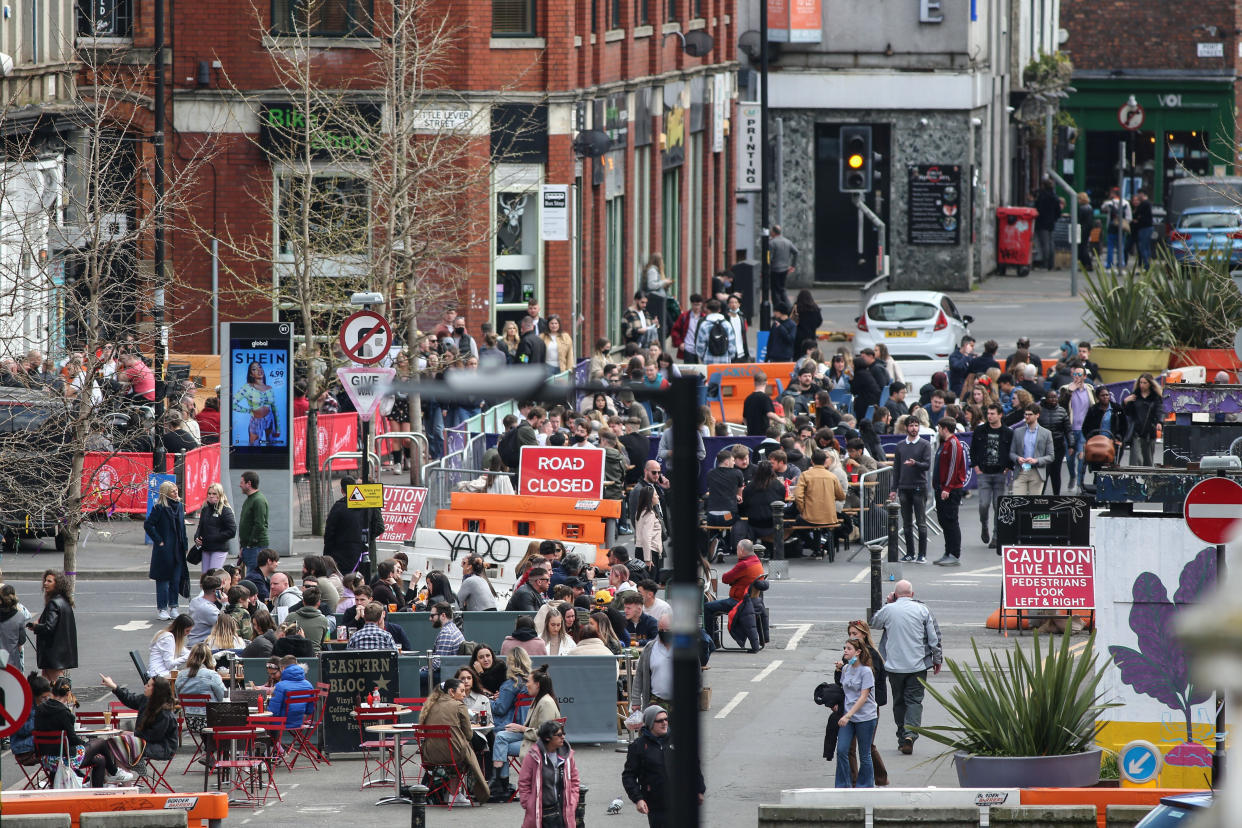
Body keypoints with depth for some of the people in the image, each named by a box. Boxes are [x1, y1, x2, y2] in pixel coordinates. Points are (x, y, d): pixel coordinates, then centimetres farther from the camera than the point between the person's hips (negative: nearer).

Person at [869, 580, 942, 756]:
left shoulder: (888, 610, -4)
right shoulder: (922, 610, -3)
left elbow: (874, 623, 17)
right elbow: (934, 637, 0)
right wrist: (937, 659, 10)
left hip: (895, 665, 1)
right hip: (918, 665, -1)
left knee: (899, 701, 13)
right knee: (914, 700, 1)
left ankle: (902, 738, 16)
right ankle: (910, 733, -19)